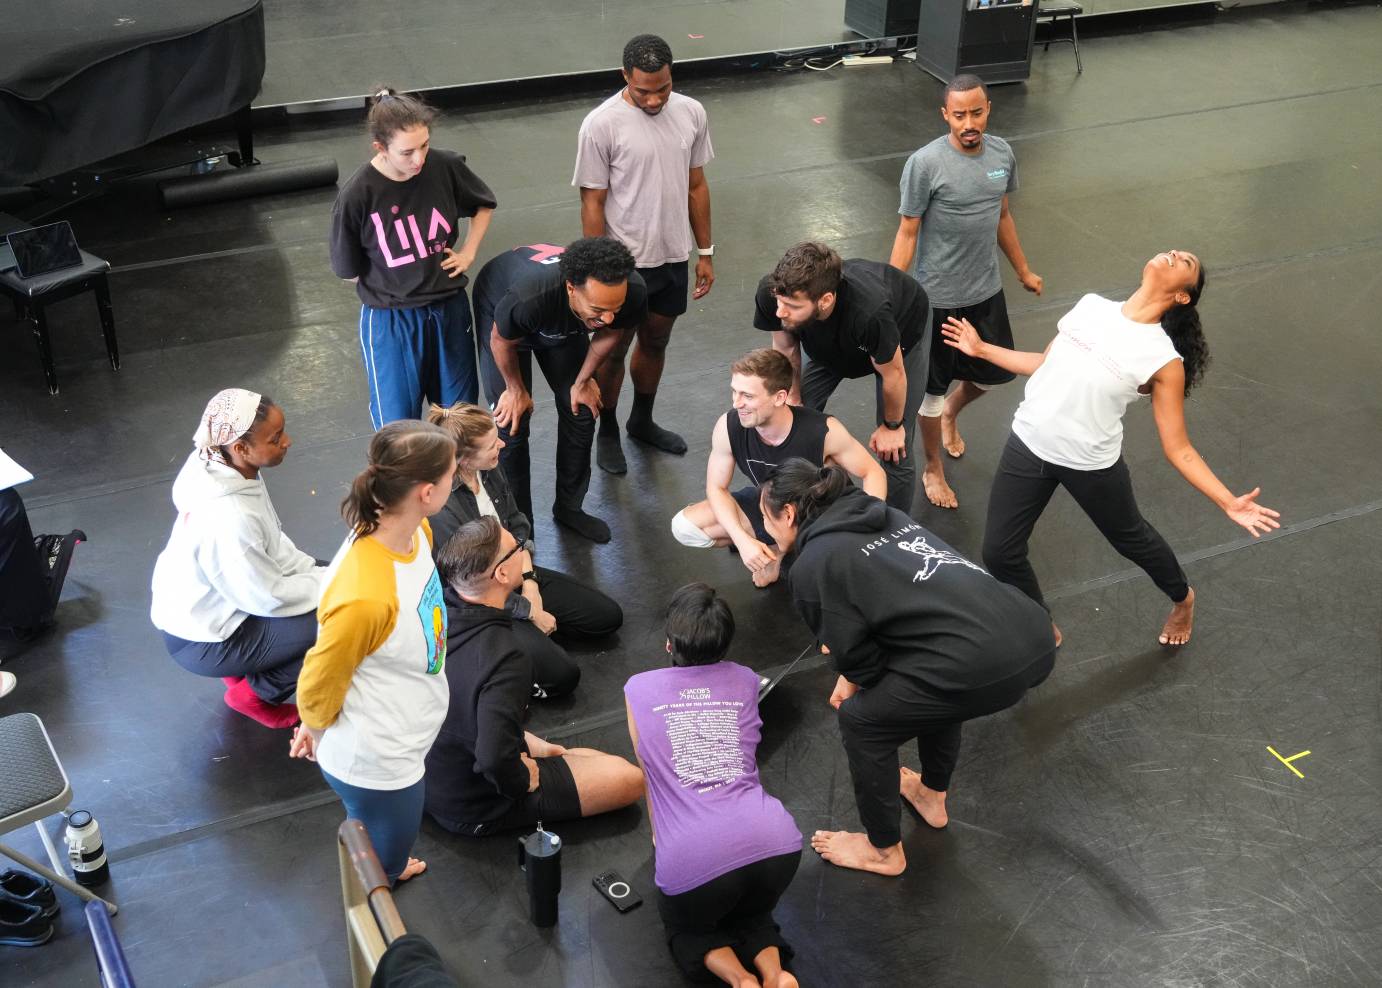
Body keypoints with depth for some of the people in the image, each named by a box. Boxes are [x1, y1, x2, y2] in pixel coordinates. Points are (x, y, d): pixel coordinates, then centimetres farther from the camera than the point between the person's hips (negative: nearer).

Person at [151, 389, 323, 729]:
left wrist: (319, 573, -4)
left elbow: (272, 545, 4)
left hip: (206, 603, 9)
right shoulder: (229, 519, -36)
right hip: (203, 641, -9)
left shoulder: (217, 468, -11)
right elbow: (268, 599, -23)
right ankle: (256, 694, 6)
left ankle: (245, 666, 18)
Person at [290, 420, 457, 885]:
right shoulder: (364, 596, -40)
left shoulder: (415, 531, -13)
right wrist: (317, 729, 0)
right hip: (373, 766, -7)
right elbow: (318, 687, -23)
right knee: (378, 869, 22)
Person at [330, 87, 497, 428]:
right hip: (391, 321, -3)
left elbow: (484, 204, 10)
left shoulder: (446, 166, -13)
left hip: (450, 309, 3)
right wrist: (398, 285, -4)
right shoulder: (357, 195, -21)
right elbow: (349, 271, -8)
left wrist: (469, 252, 1)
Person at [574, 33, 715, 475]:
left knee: (655, 342, 21)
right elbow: (592, 203, -13)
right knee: (614, 350, 11)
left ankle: (642, 421, 43)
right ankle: (607, 433, 32)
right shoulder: (601, 125, -19)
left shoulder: (692, 113, -4)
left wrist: (705, 252, 9)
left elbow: (696, 186, 7)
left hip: (673, 257, 5)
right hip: (624, 263, -5)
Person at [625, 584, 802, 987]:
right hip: (775, 843, 3)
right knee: (751, 914, 34)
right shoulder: (746, 682, 17)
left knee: (687, 927, 30)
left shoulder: (639, 689, 11)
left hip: (693, 860, -2)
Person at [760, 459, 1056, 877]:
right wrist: (855, 676, 32)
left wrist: (854, 680, 26)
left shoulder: (813, 565, 1)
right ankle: (932, 796, 54)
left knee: (861, 720, 16)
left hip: (985, 666, -8)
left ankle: (883, 851, 33)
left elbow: (854, 655, 3)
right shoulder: (882, 515, 24)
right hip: (1035, 637, 8)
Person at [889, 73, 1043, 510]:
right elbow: (907, 233, -15)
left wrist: (1023, 270, 21)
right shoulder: (925, 163, -20)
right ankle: (933, 470, 30)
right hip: (937, 297, -6)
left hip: (987, 290, 6)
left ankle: (951, 413, 53)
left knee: (996, 372, 21)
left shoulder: (1002, 153, -2)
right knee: (933, 387, 8)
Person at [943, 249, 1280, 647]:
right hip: (1027, 445, 4)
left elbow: (1178, 448, -9)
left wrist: (1229, 503, -17)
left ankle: (1182, 600, 55)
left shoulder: (1164, 360, -13)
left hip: (1091, 463, -3)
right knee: (999, 553, 5)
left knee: (1131, 537, 21)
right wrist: (981, 349, 16)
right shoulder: (1091, 305, -1)